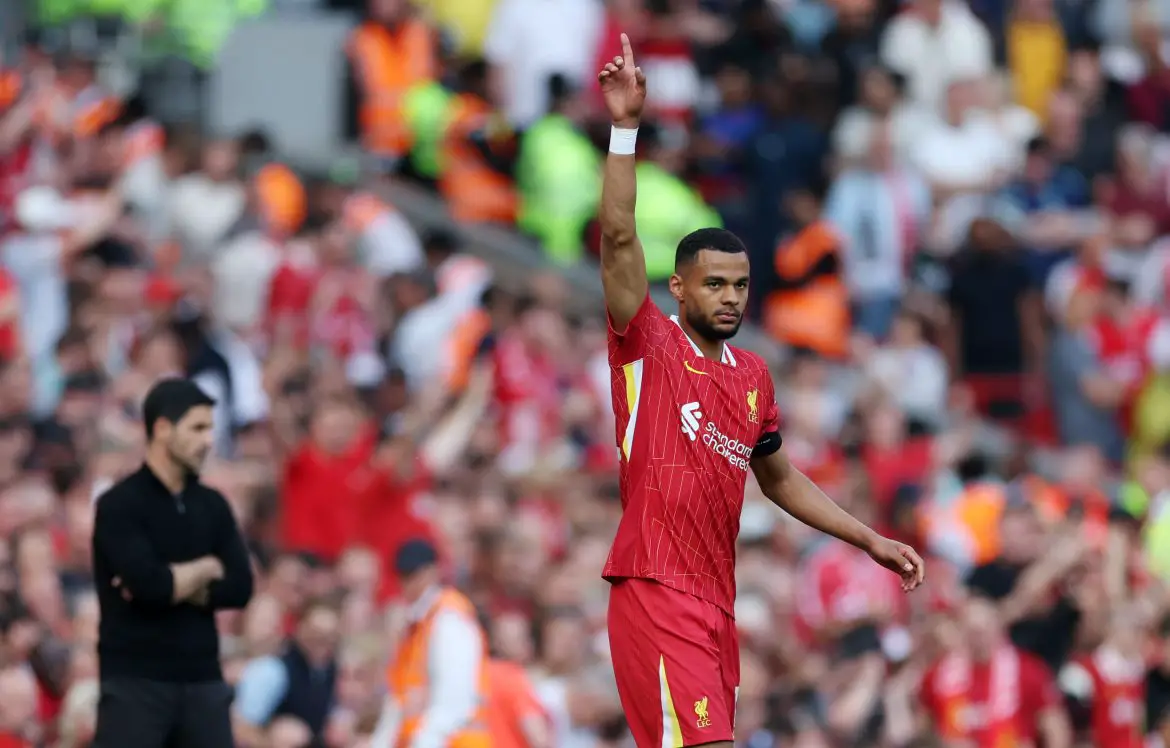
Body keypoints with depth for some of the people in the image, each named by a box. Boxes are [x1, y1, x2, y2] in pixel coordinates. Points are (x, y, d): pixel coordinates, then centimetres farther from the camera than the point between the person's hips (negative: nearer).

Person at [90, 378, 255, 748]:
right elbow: (149, 584, -20)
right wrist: (206, 568, -3)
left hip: (202, 679, 6)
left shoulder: (212, 505, 11)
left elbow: (240, 588, 2)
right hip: (135, 681, -6)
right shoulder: (119, 505, -8)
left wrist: (174, 585, -12)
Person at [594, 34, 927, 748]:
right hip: (656, 589, -7)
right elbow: (619, 239, -15)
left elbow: (778, 477, 29)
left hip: (718, 597, 7)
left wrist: (870, 540, 25)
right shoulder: (651, 347, -2)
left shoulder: (754, 375, 17)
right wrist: (625, 127, -22)